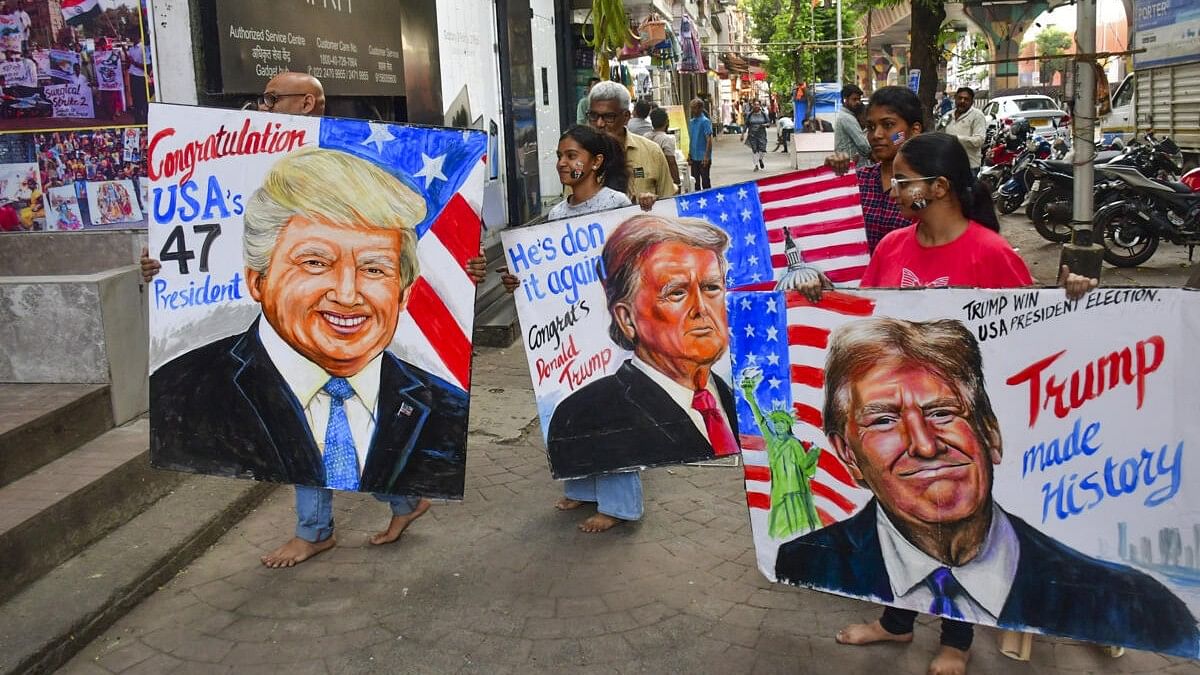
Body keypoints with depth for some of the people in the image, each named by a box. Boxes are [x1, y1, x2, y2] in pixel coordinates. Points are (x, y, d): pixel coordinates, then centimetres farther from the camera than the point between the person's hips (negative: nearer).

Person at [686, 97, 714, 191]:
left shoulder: (705, 121, -12)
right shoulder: (691, 121, 10)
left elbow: (709, 140, -15)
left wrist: (706, 156, -20)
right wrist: (689, 155, 13)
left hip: (703, 158, -7)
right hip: (694, 158, 7)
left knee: (705, 181, 1)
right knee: (695, 181, 13)